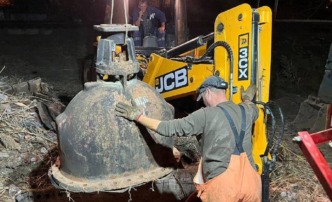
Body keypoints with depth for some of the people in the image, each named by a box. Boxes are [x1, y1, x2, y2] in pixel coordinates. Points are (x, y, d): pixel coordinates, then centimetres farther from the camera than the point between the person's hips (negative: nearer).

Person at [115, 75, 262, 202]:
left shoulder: (207, 115, -5)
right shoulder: (246, 112, 13)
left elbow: (171, 128, -6)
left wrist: (138, 117, 3)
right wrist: (247, 99, 63)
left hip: (223, 184, -6)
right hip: (251, 182, 6)